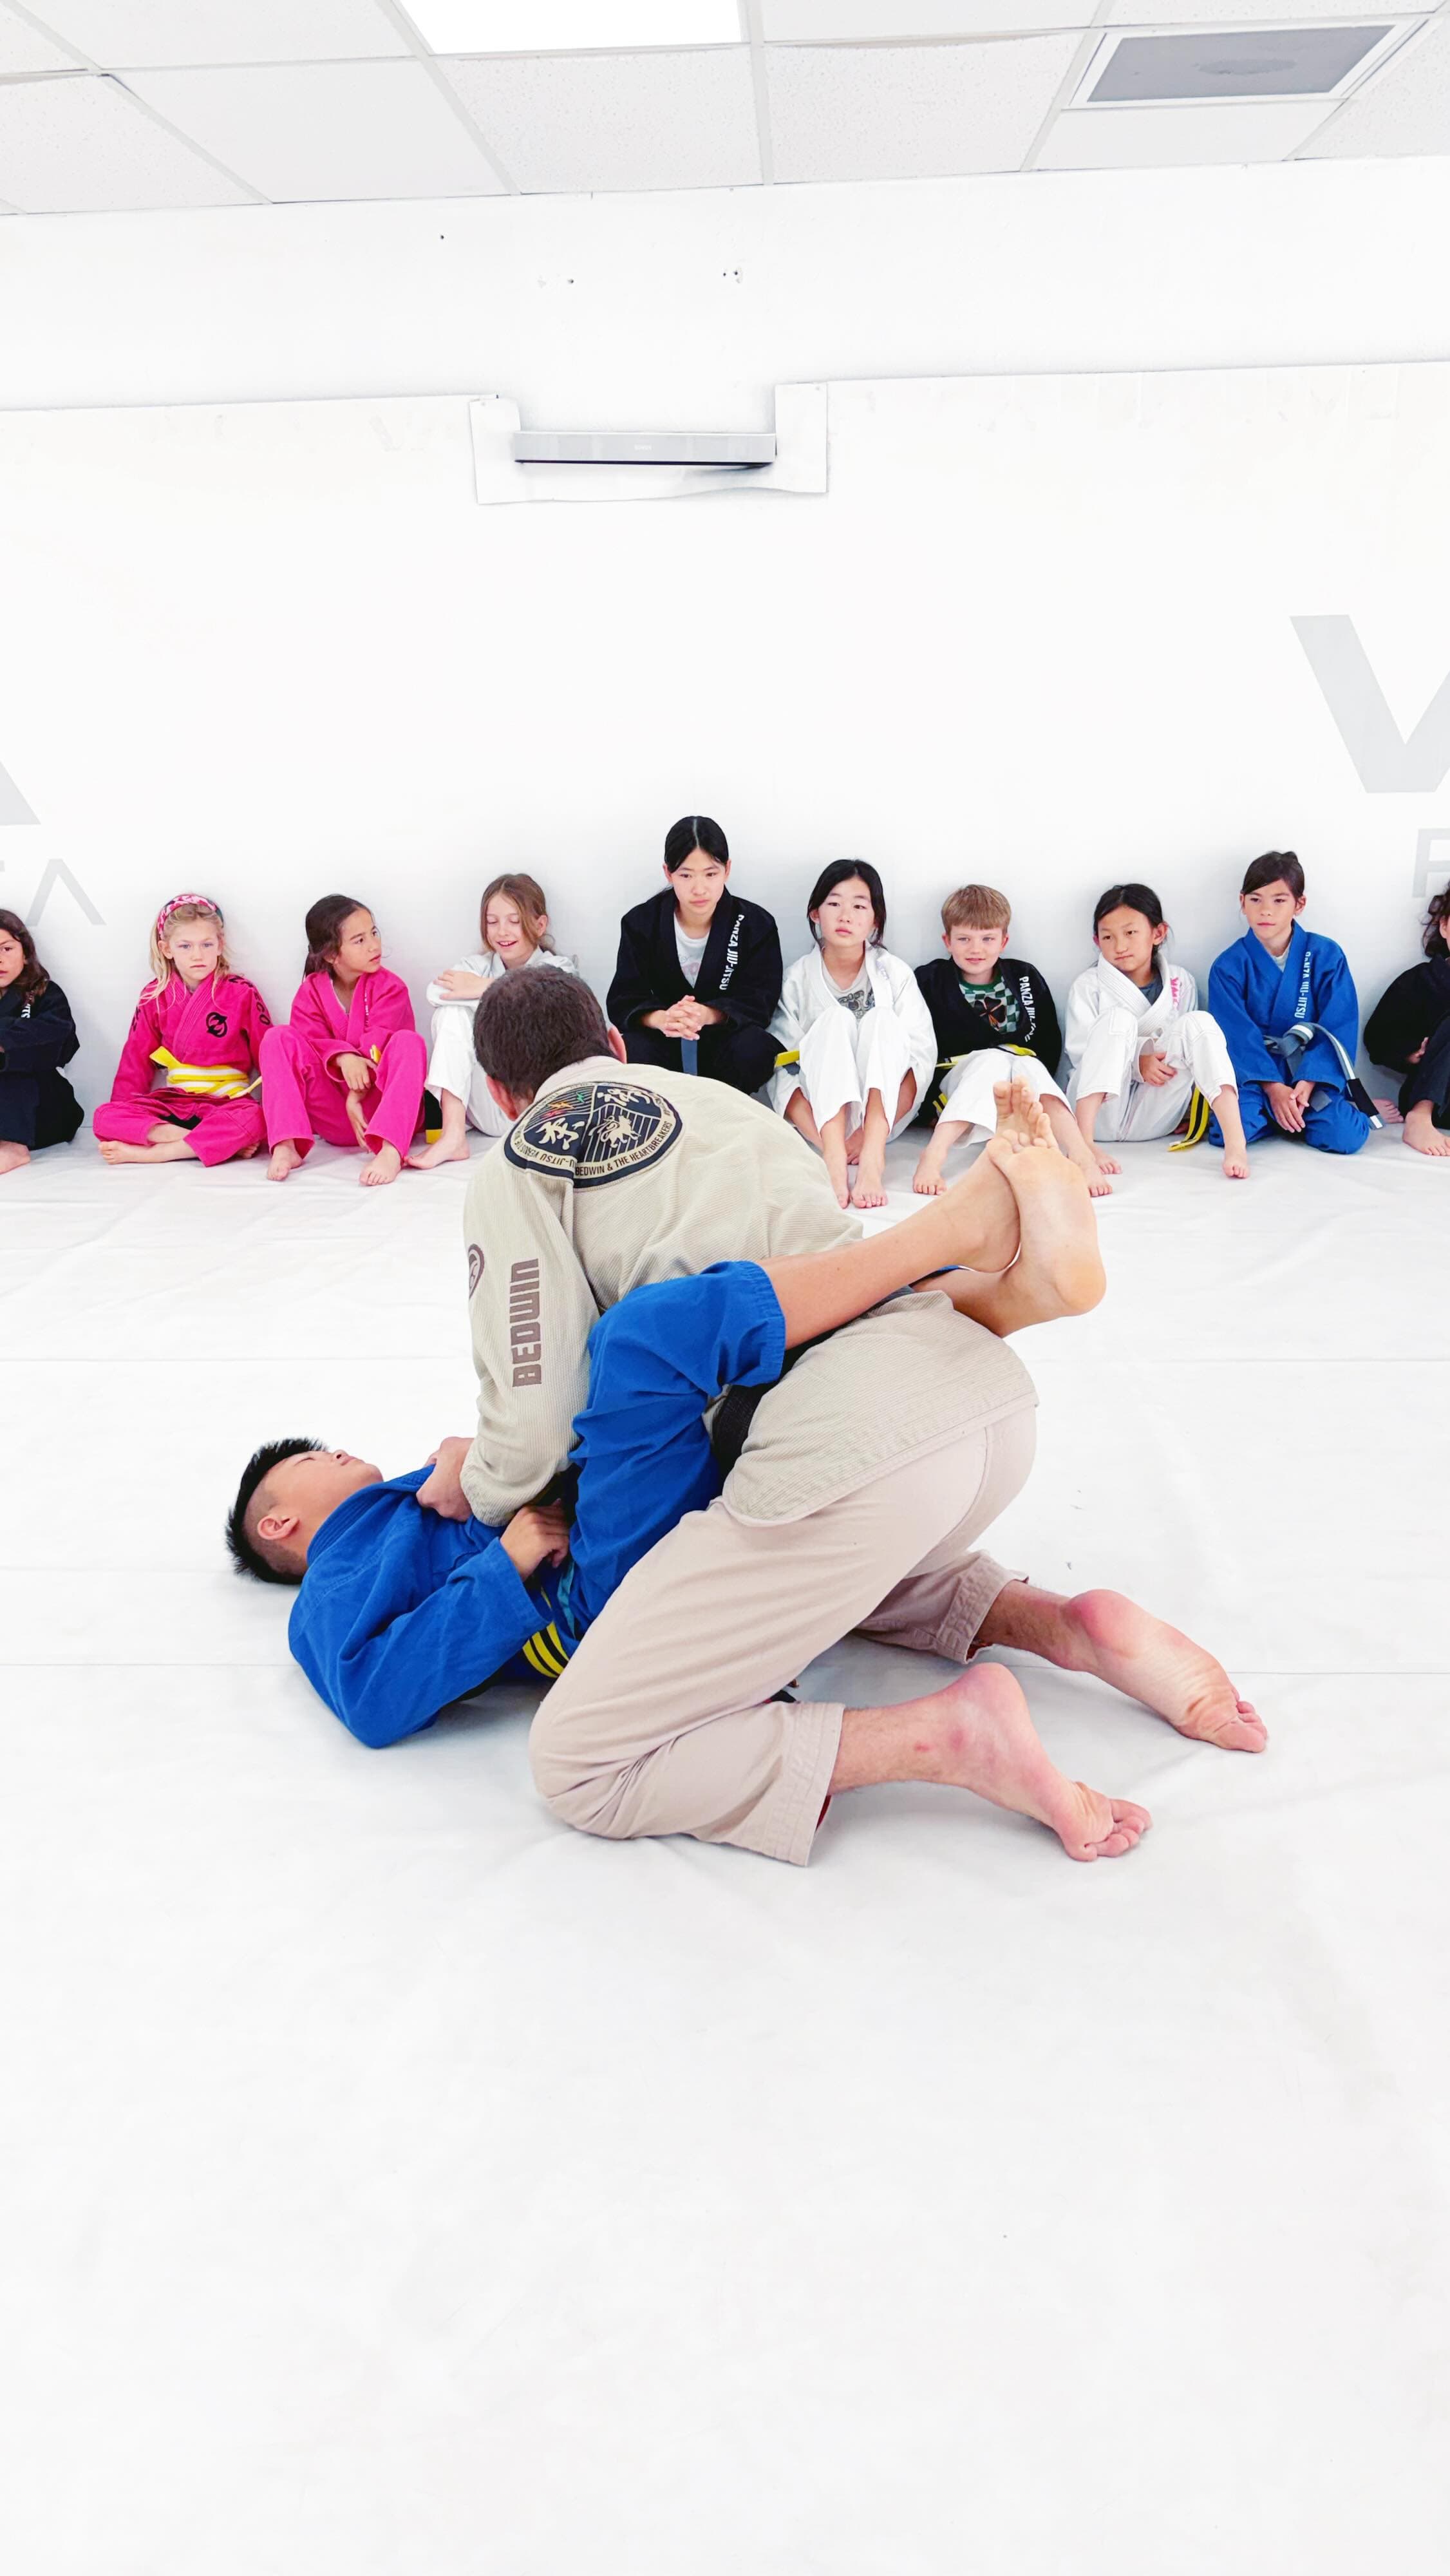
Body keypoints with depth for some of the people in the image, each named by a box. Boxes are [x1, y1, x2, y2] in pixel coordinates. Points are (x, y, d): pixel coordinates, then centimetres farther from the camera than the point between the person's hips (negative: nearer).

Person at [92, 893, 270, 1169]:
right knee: (104, 1117, -22)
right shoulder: (155, 996, 9)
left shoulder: (241, 993, 1)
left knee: (253, 1121, -39)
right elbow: (137, 1059, 13)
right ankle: (225, 1142, -30)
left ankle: (149, 1153, -27)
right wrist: (122, 1116, 4)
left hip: (227, 1102, -3)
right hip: (173, 1102, 4)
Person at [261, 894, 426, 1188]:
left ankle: (390, 1150, -47)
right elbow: (309, 1040, -10)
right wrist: (342, 1057, -31)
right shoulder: (311, 991, 5)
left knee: (408, 1042, -29)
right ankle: (285, 1147, -28)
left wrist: (356, 1096, -23)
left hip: (378, 1102, -2)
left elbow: (376, 1047, -14)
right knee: (279, 1038, -14)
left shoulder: (389, 987, -3)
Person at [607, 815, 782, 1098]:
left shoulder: (757, 924, -5)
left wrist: (709, 1014, -35)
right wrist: (661, 1019, -36)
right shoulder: (641, 924, -3)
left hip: (725, 1038, 0)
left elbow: (760, 1001, -13)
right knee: (633, 1051, -34)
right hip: (665, 1043, 0)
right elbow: (623, 1001, -10)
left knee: (753, 1048, -35)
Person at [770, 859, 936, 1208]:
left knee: (883, 1020, -23)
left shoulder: (895, 973, 2)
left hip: (885, 1109, 1)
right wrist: (834, 1150, -23)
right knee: (836, 1019, -24)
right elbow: (782, 1068, -5)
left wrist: (871, 1132, -20)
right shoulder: (799, 978, 1)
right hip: (820, 1116, -1)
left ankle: (873, 1153, -42)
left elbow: (923, 1055, -5)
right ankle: (834, 1155, -44)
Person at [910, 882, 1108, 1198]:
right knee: (993, 1059, -32)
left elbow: (1050, 1043, 14)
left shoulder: (1025, 978, 11)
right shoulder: (929, 981, 5)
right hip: (951, 1085, -2)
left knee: (1028, 1066, -31)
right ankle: (934, 1156, -48)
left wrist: (1033, 1088, 0)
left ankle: (1081, 1154, -49)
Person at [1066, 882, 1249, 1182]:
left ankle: (1235, 1142, -36)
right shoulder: (1089, 986, 4)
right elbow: (1080, 1054, -5)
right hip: (1101, 1114, -2)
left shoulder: (1181, 983, 11)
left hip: (1154, 1118, 2)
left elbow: (1195, 1039, 13)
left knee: (1198, 1022, -18)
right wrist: (1136, 1063, -20)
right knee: (1118, 1017, -24)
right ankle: (1082, 1141, -42)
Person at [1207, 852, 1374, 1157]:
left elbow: (1339, 1030, -5)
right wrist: (1273, 1088, -20)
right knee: (1229, 1131, -30)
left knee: (1344, 1137, -26)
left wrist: (1307, 1084, -19)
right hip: (1253, 1074, 0)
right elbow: (1238, 1036, -8)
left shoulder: (1326, 956, 0)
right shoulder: (1229, 966, -2)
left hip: (1312, 1072, 0)